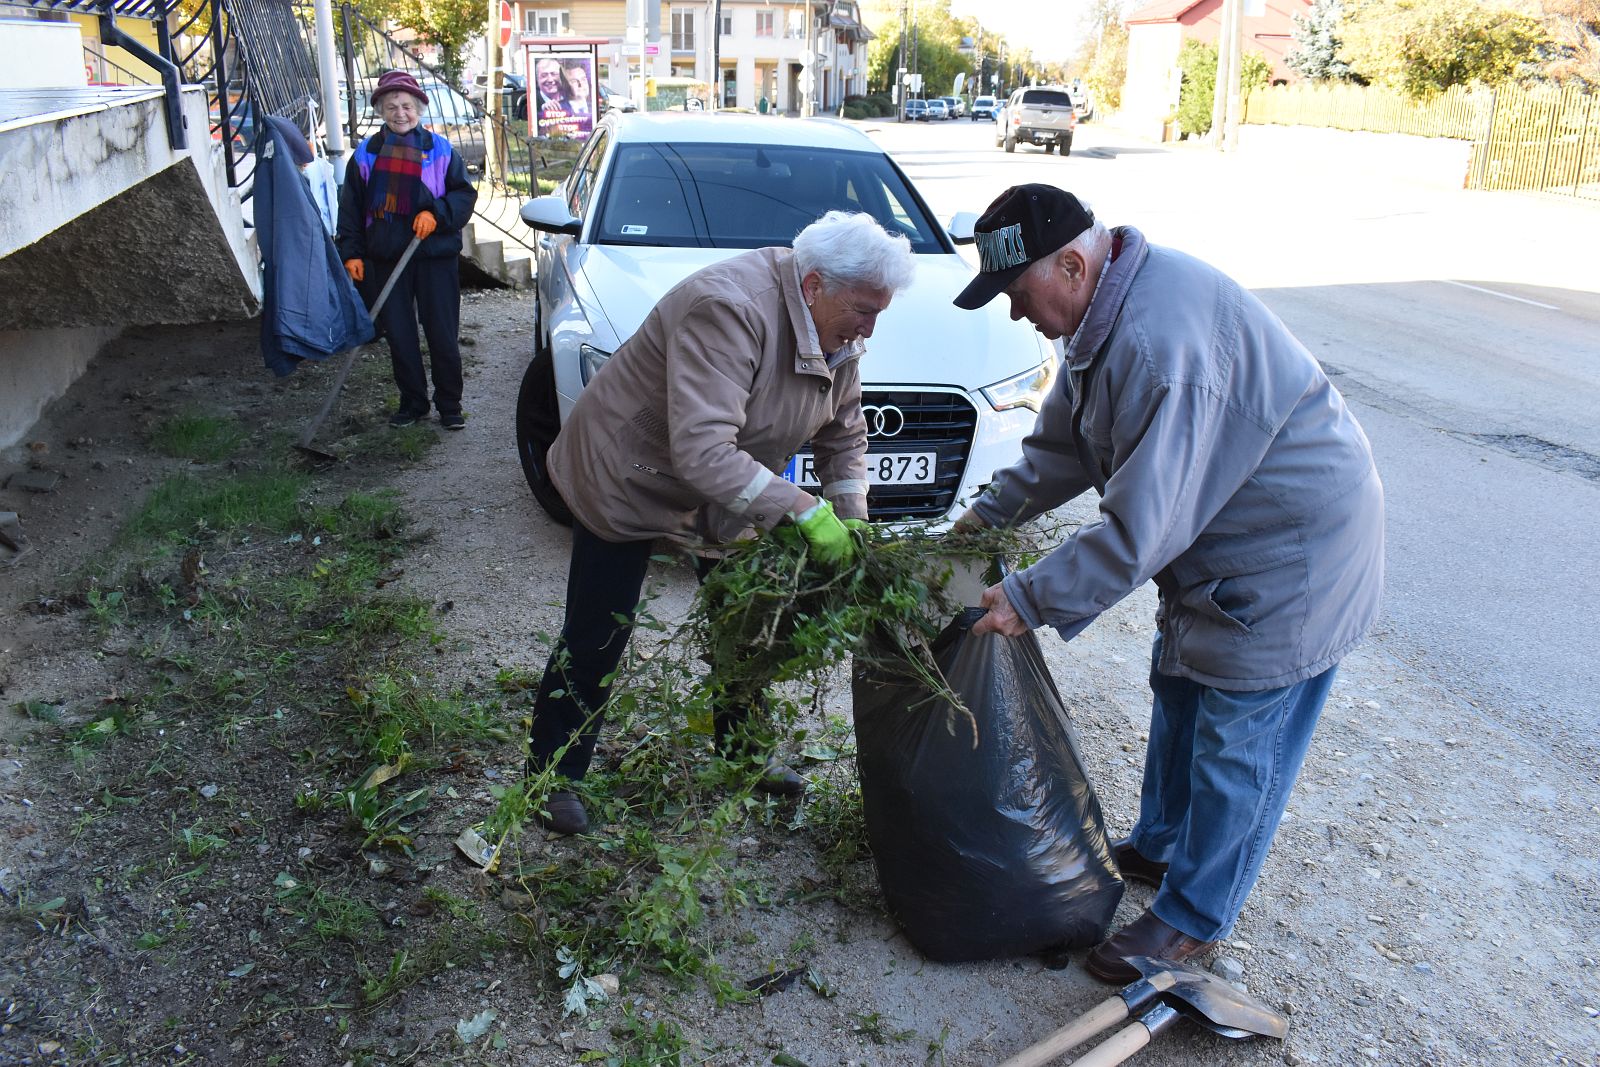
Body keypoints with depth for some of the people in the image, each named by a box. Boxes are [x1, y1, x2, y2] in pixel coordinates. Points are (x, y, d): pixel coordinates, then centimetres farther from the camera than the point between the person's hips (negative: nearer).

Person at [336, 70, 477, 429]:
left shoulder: (440, 150, 3)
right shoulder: (365, 153, 8)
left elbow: (465, 194, 4)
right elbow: (350, 208, 10)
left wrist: (436, 213, -14)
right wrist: (351, 253, 1)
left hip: (436, 256, -2)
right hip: (386, 260, 2)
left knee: (443, 335, 1)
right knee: (399, 335, 7)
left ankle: (450, 405, 13)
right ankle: (412, 402, 20)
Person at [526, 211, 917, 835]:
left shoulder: (835, 329, -8)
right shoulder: (731, 310, -36)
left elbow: (844, 438, 2)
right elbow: (702, 453, -43)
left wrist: (852, 521, -12)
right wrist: (802, 510, -40)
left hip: (724, 489, 8)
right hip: (627, 474, -8)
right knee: (596, 640, 0)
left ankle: (742, 751, 34)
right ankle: (553, 777, 20)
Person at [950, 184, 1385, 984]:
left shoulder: (1162, 344, -34)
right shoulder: (1107, 309, 0)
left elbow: (1141, 525, -33)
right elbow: (1064, 444, 13)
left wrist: (1031, 600, -25)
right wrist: (989, 514, 11)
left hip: (1292, 555, -10)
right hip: (1218, 533, 10)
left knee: (1237, 739, 2)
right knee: (1180, 691, 21)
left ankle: (1192, 918, 20)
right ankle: (1159, 847, 42)